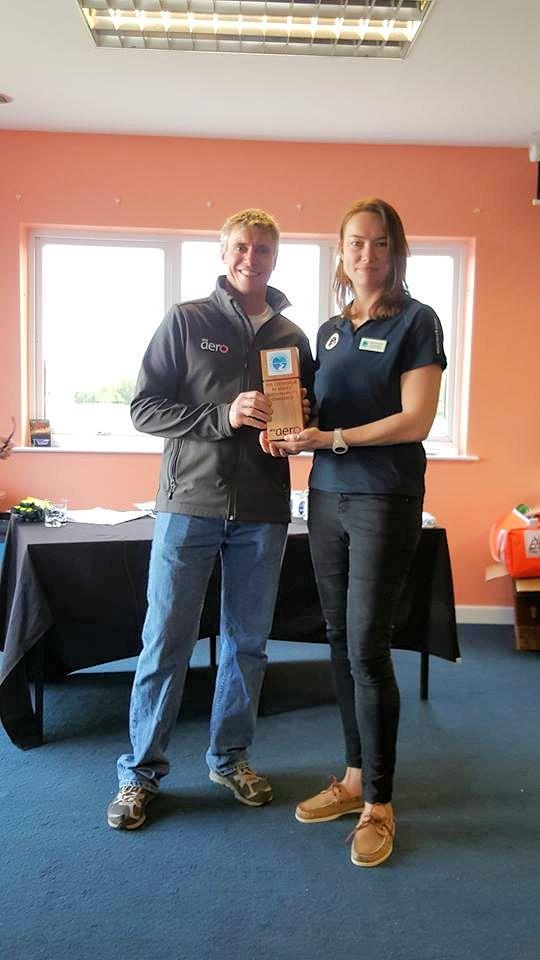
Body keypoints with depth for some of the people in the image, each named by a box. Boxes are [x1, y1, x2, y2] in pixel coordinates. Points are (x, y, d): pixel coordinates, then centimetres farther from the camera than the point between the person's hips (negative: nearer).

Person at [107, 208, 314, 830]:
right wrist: (223, 416, -17)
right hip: (189, 504, -3)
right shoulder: (186, 321, 1)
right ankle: (141, 772, 20)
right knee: (165, 643, 3)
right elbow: (144, 408, -4)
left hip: (262, 513, 4)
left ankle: (230, 758, 31)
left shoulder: (291, 336, 11)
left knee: (247, 644, 12)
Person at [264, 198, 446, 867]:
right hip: (327, 497, 6)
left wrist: (331, 438, -17)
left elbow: (415, 419, -12)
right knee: (339, 641, 10)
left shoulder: (415, 321, -2)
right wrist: (291, 435, -4)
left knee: (368, 649, -5)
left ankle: (378, 804, 11)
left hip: (384, 499, -6)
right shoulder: (328, 331, 15)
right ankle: (354, 776, 26)